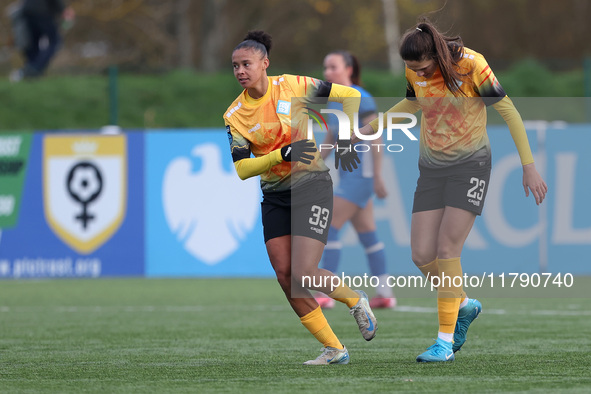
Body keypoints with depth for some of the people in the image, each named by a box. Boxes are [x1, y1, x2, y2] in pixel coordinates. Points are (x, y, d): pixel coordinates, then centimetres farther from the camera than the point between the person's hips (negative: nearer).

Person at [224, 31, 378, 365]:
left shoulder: (293, 87, -9)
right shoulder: (235, 115, -3)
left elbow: (350, 95, -1)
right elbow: (242, 168, -10)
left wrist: (345, 141, -3)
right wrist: (282, 154, -23)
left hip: (312, 186, -4)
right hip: (274, 196, 4)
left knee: (303, 273, -15)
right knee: (285, 274, -5)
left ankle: (356, 300, 16)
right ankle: (334, 349, 6)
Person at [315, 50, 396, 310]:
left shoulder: (361, 99, -13)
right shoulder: (333, 101, 12)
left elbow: (376, 139, -15)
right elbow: (330, 140, 19)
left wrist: (377, 178, -17)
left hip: (361, 173, -9)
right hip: (348, 173, 9)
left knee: (330, 228, -12)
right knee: (366, 233, 11)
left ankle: (326, 294, -12)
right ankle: (385, 293, 15)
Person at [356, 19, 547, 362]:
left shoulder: (471, 64, -19)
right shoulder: (414, 71, -4)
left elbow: (508, 112, -13)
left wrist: (529, 167, -14)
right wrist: (373, 126, 10)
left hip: (470, 164, -5)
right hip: (432, 167, 5)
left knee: (447, 250, -15)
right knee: (422, 255, -4)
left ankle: (446, 341, -6)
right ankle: (464, 305, 24)